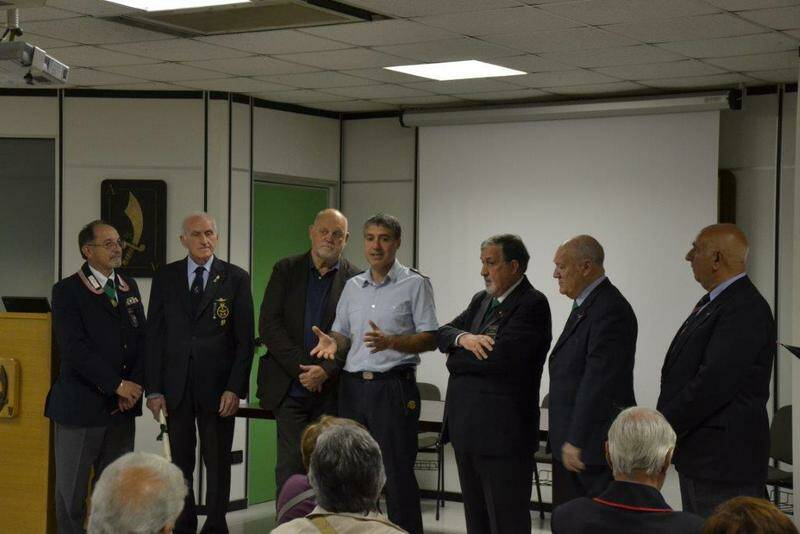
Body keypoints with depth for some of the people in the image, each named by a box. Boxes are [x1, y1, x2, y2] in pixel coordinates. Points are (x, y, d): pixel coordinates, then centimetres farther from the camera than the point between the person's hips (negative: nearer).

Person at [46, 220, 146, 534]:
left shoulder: (129, 288, 13)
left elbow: (141, 339, 11)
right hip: (81, 403, -5)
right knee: (72, 488, 3)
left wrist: (135, 385, -4)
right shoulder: (67, 291, -6)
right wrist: (117, 385, -16)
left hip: (122, 406, 5)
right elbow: (75, 349, -15)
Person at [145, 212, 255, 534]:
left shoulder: (236, 278, 1)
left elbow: (245, 338, -1)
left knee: (218, 462, 5)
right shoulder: (165, 277, 5)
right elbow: (154, 335, 4)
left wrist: (235, 388, -9)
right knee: (181, 462, 8)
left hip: (217, 386, -1)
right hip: (175, 384, 2)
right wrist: (154, 388, -2)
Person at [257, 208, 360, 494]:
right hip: (290, 387, 0)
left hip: (332, 390, 0)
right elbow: (269, 325, -2)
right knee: (290, 465, -3)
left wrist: (326, 371, -15)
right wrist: (301, 369, -10)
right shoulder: (286, 270, 5)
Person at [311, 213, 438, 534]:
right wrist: (332, 342, -5)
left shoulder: (415, 284, -2)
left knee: (398, 474, -4)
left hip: (394, 388, -5)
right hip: (353, 387, 5)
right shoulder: (352, 286, 14)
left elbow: (430, 339, -6)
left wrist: (391, 342, -21)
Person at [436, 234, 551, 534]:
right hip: (467, 428, 8)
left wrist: (455, 360, -4)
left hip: (503, 432, -8)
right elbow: (443, 333, 11)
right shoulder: (481, 300, 15)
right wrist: (463, 337, -12)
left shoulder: (533, 304, -12)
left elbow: (500, 357, -21)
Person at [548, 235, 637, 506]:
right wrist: (566, 441, 18)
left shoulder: (611, 310, -18)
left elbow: (598, 382, -23)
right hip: (570, 443, 10)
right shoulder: (585, 305, 15)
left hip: (595, 444, -10)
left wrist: (576, 441, -23)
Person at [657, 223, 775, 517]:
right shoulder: (712, 303, 14)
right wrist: (661, 424, 7)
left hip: (724, 460, -10)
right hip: (698, 458, 10)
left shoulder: (745, 310, -18)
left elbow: (714, 384, -24)